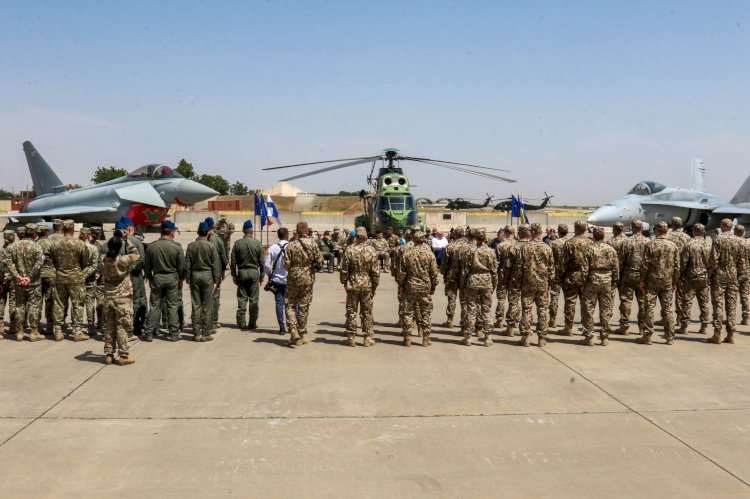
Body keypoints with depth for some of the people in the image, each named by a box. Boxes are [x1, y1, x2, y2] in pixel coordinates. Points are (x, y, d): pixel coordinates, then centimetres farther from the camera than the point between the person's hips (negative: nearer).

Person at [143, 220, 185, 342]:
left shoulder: (151, 246, -3)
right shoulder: (176, 247, -9)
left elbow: (147, 266, 4)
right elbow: (181, 267, -4)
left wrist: (149, 278, 18)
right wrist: (181, 280, 10)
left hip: (157, 278, 2)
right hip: (172, 278, -2)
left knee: (154, 306, 8)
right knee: (172, 306, 5)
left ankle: (149, 333, 10)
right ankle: (174, 333, 9)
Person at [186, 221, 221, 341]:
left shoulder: (191, 246, 1)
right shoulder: (211, 246, -6)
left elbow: (187, 265, 2)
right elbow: (215, 265, -5)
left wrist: (188, 279, 8)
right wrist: (216, 280, 0)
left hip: (195, 276, 2)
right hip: (207, 276, -2)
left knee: (195, 305, 6)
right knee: (207, 306, 2)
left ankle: (196, 333, 9)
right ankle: (205, 333, 3)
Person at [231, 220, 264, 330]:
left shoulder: (237, 243, -2)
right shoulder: (257, 243, -4)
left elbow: (233, 261, -1)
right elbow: (261, 261, -1)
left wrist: (234, 275, 7)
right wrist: (262, 275, 7)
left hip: (242, 272, 1)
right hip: (254, 272, -1)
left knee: (242, 299, 6)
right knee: (253, 299, 5)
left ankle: (241, 323, 7)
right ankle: (252, 323, 7)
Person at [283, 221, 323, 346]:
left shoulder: (291, 245, -7)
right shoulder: (312, 244, -5)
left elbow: (286, 264, -8)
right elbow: (320, 261, -3)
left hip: (293, 279, -1)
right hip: (308, 279, 1)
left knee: (289, 304, 9)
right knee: (304, 306, 9)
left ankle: (293, 330, -8)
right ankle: (301, 335, 15)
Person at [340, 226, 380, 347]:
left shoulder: (349, 250, -7)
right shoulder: (371, 250, -7)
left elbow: (344, 270, -4)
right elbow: (376, 271, -6)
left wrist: (344, 283, 10)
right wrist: (374, 287, 5)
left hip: (352, 284, 0)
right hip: (367, 285, 0)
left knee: (351, 311, 8)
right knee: (367, 312, 8)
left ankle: (351, 337, 11)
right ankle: (367, 338, 12)